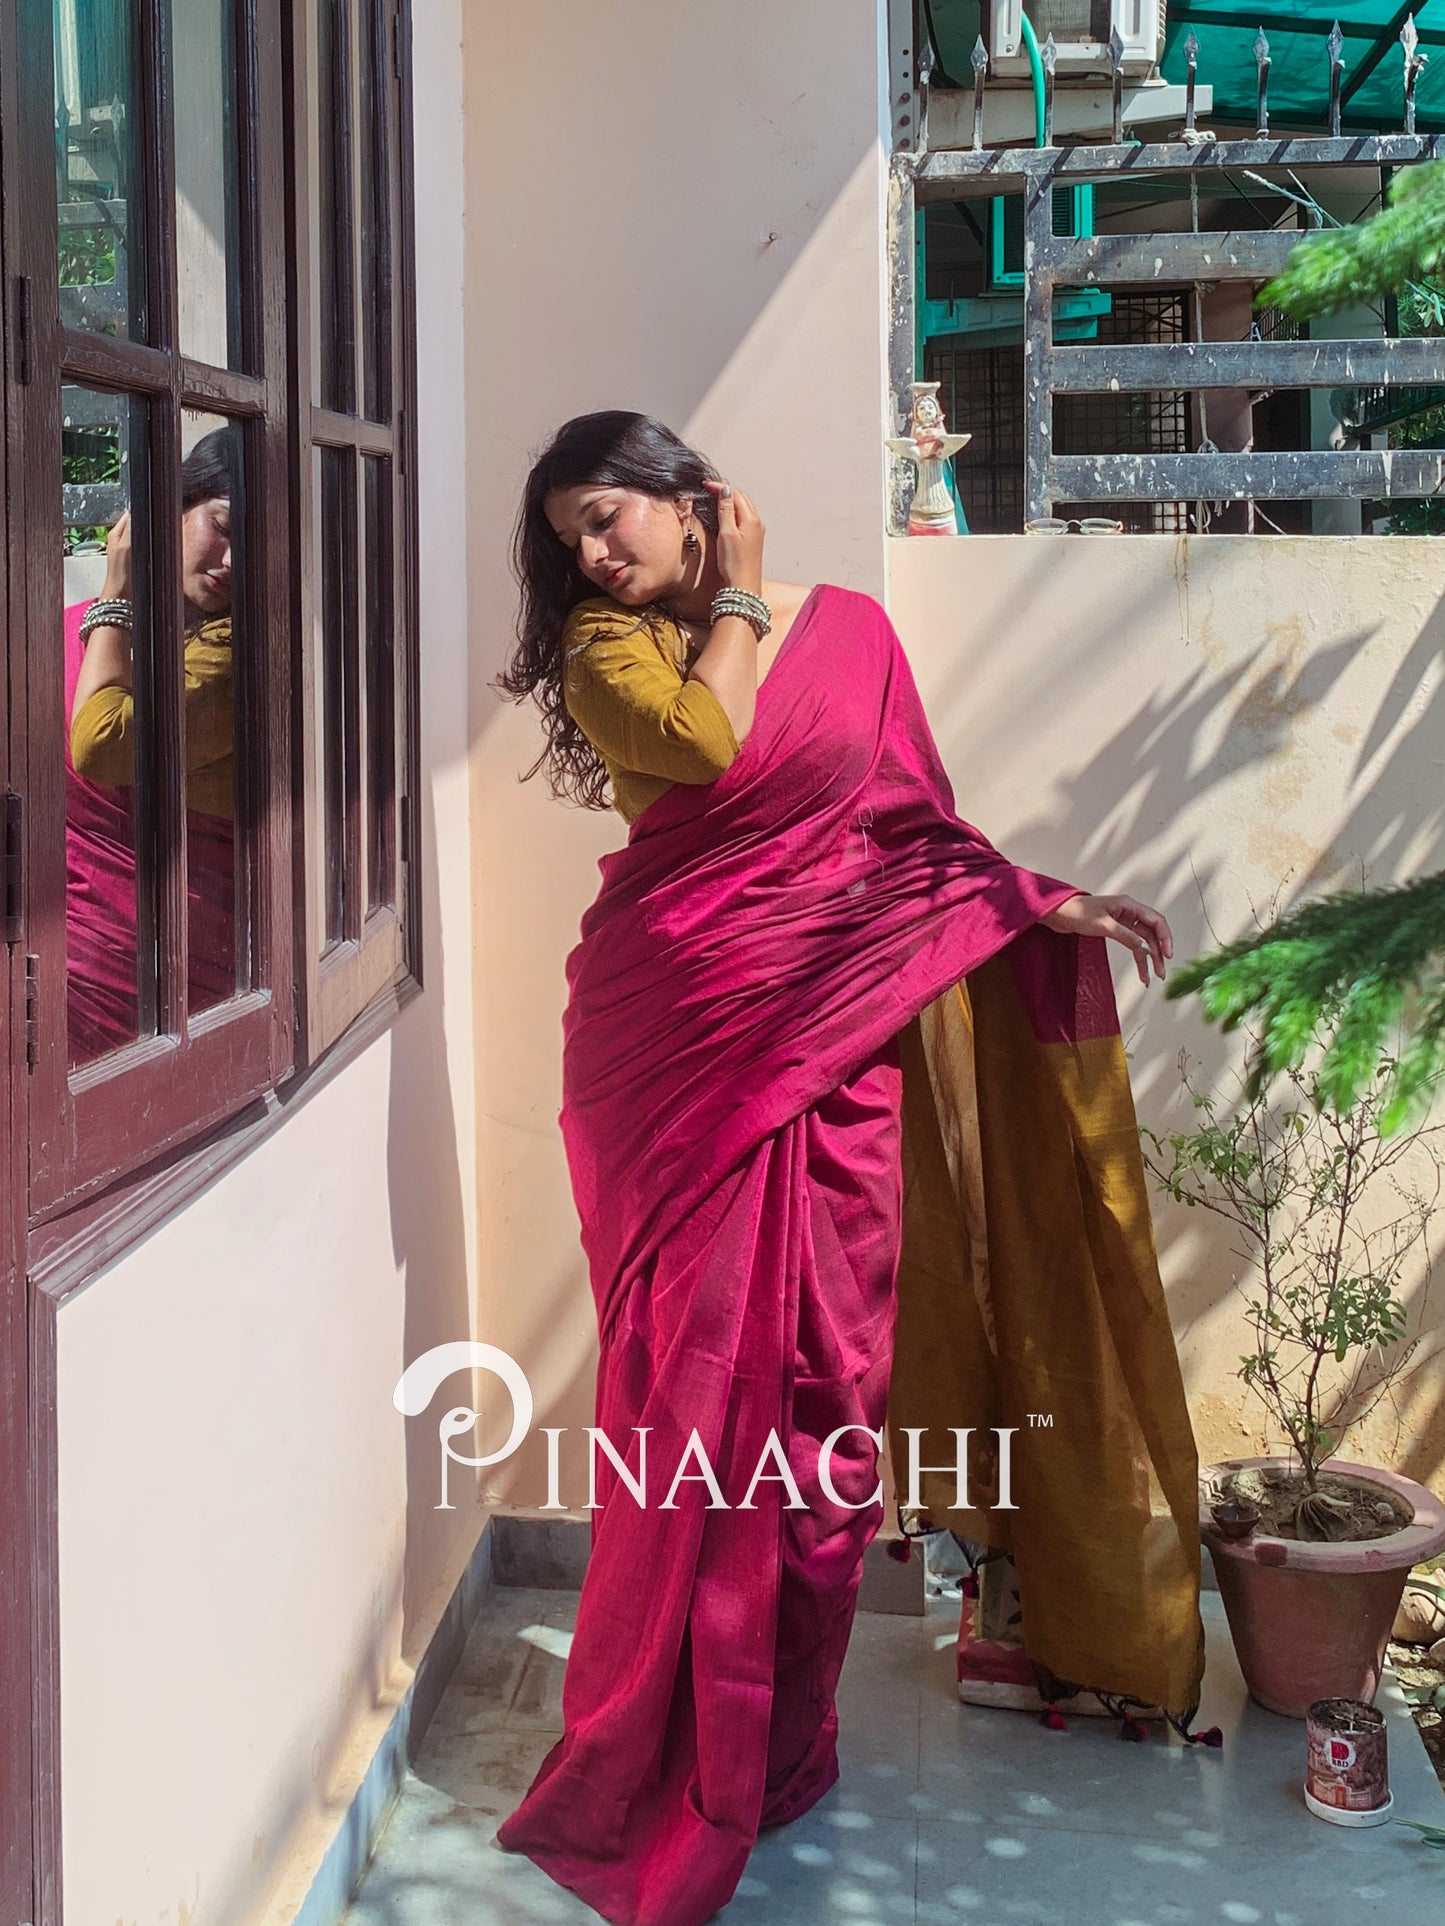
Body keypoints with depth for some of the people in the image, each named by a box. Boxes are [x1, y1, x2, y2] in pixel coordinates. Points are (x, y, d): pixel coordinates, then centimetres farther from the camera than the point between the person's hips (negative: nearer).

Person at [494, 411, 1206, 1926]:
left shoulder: (848, 629, 10)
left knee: (828, 1374, 3)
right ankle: (673, 1750, 15)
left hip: (832, 1033, 2)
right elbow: (701, 744, -14)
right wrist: (741, 596, -2)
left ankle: (781, 1729, 20)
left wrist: (1048, 904, 8)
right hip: (677, 1038, -1)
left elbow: (917, 824, 15)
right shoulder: (607, 644, 5)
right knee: (696, 1364, 0)